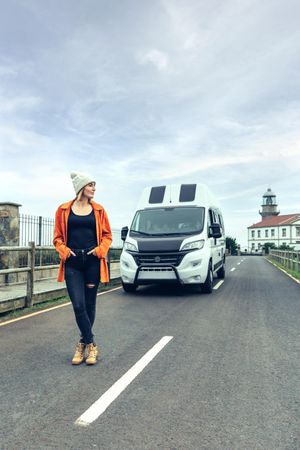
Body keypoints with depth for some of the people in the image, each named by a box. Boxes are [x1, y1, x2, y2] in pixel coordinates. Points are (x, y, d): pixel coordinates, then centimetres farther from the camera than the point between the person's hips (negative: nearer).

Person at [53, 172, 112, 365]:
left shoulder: (98, 209, 7)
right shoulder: (64, 210, 5)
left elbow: (107, 235, 9)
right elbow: (58, 237, 9)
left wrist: (100, 249, -8)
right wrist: (64, 251, -9)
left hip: (93, 261, 1)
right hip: (72, 263, -1)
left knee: (90, 305, 7)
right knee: (78, 306, -8)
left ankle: (83, 344, 25)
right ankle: (92, 345, 8)